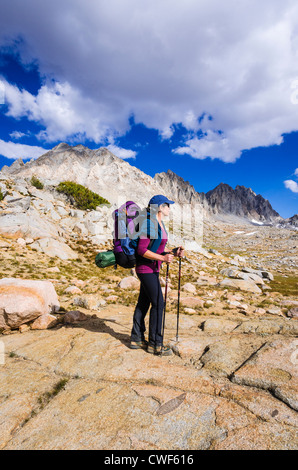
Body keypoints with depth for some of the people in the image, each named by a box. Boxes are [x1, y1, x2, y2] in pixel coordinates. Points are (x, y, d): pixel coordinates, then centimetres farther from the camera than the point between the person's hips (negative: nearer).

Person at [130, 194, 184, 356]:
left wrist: (173, 252, 4)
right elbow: (142, 250, -21)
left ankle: (137, 339, 26)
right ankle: (155, 343, 12)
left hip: (151, 268, 9)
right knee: (158, 303, -3)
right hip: (146, 268, -9)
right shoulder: (149, 224, -18)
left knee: (143, 303, 14)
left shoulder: (159, 224, 12)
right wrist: (163, 258, -26)